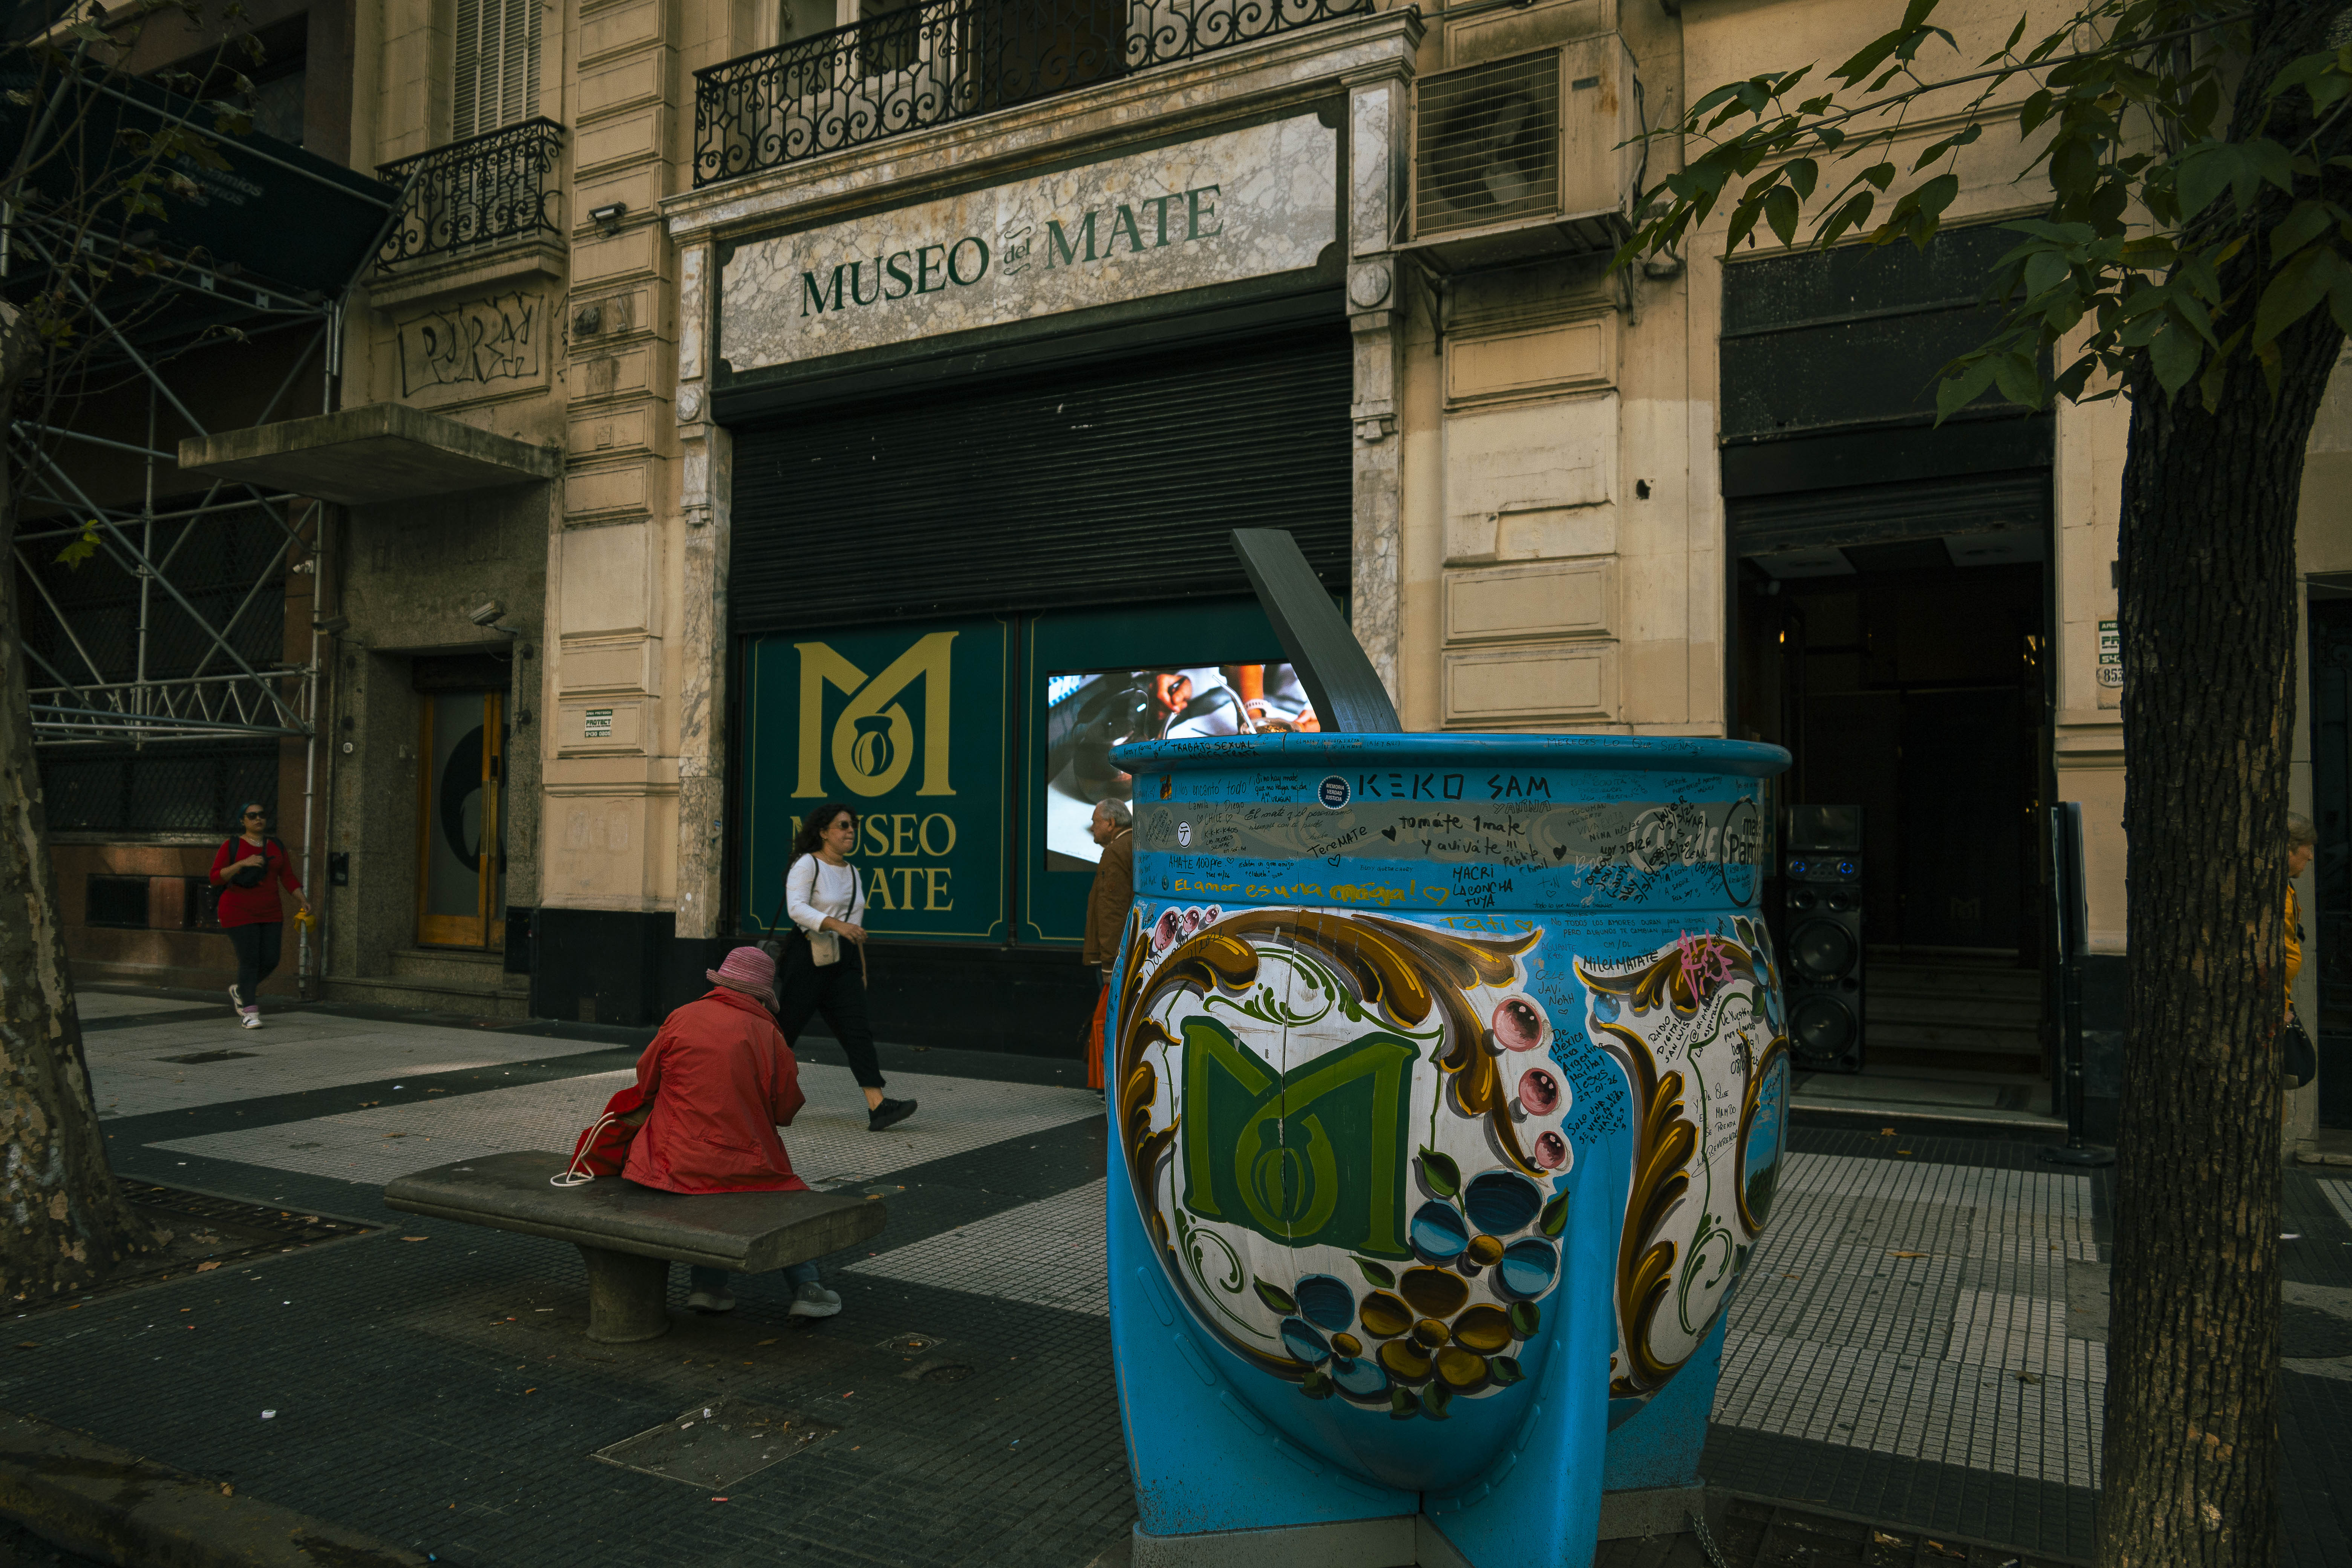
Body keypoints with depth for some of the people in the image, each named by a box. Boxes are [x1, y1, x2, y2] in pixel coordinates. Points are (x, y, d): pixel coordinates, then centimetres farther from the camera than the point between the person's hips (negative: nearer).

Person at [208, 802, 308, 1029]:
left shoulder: (276, 846, 10)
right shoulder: (232, 846, -2)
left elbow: (288, 877, 10)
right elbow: (216, 878, -9)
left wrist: (303, 901, -2)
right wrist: (243, 863, -22)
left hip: (270, 913, 5)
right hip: (240, 913, -5)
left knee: (271, 959, 0)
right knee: (249, 960, -9)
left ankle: (240, 989, 27)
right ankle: (249, 1011, -2)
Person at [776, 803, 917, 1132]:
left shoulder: (851, 871, 16)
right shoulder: (806, 865, -6)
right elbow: (796, 908, -21)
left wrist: (861, 968, 20)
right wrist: (836, 925, -33)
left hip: (844, 961, 6)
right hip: (809, 959, -6)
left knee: (857, 1030, -7)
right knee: (785, 1027, 1)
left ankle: (878, 1107, -17)